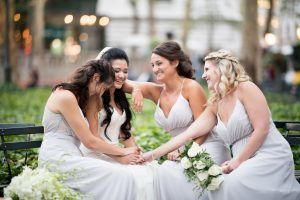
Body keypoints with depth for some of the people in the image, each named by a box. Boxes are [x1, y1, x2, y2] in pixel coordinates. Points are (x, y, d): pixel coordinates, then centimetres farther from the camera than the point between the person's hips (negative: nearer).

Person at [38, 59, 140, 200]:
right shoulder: (65, 97, -12)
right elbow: (90, 142, -10)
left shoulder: (75, 97, 19)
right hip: (58, 160, -9)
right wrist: (123, 151, 0)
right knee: (121, 178, -20)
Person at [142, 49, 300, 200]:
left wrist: (238, 160, -11)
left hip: (271, 155, -6)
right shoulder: (215, 105, 15)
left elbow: (261, 129, -11)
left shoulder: (246, 88, -4)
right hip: (245, 162, 6)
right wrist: (153, 154, 4)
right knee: (218, 187, -22)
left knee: (234, 183, -30)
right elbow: (187, 135, 10)